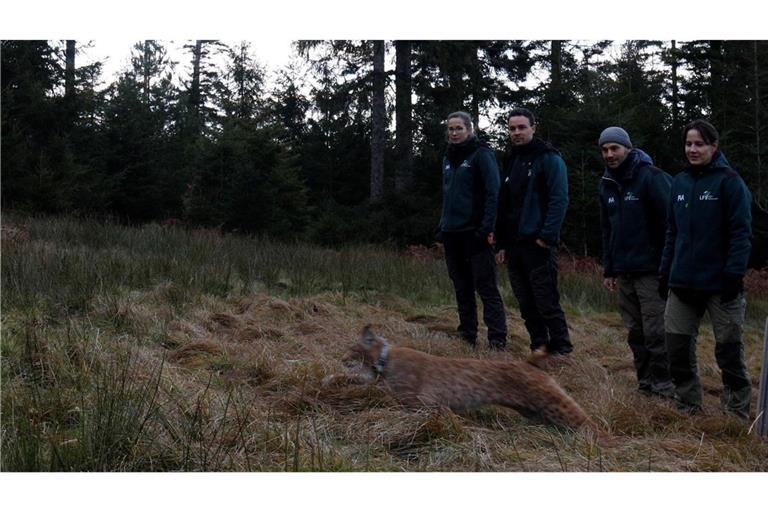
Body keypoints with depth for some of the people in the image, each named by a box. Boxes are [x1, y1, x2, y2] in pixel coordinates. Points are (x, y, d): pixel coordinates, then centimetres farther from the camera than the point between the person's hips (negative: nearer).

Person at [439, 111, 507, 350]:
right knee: (462, 288, 12)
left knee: (486, 287, -8)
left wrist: (487, 227, -19)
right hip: (452, 233, 7)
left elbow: (493, 192, -12)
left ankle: (497, 340, -6)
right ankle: (467, 336, 20)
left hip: (474, 232, -7)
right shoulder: (448, 158, 17)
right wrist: (442, 225, 15)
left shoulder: (482, 154, -6)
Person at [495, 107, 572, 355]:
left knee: (547, 303, -6)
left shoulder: (549, 158, -4)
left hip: (538, 244, -7)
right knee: (526, 305, 10)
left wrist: (547, 236, -19)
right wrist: (501, 243, 15)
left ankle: (561, 351, 2)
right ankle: (539, 347, 18)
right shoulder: (512, 161, 18)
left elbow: (559, 200, -12)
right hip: (514, 245, 7)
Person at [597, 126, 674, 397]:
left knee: (655, 332, -4)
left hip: (651, 271, -7)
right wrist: (608, 269, 16)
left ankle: (663, 385, 7)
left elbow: (670, 223, -13)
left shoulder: (652, 177, -10)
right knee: (635, 332, 11)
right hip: (624, 273, 7)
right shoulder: (607, 185, 12)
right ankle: (645, 383, 20)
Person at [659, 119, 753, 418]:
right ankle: (688, 408, 22)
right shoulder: (680, 183, 10)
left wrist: (734, 275, -18)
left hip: (719, 284, -5)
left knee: (729, 349, 4)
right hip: (682, 283, 6)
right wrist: (665, 274, 12)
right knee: (677, 348, 7)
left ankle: (738, 413, 17)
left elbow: (741, 232, -11)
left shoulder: (729, 181, -7)